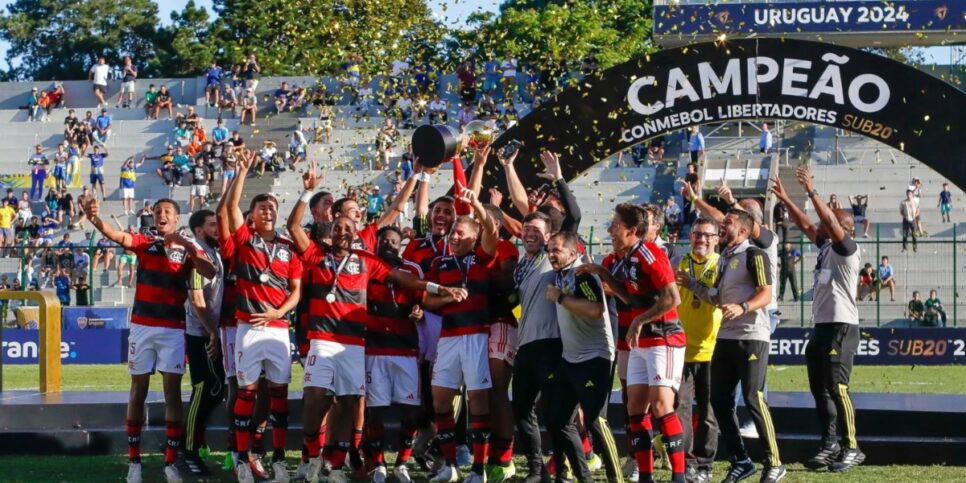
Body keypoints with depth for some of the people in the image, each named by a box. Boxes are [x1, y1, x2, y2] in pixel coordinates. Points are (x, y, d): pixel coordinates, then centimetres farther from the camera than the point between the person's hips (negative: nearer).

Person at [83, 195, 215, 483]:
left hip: (173, 330, -1)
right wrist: (95, 218, -35)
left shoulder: (188, 249, 4)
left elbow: (210, 272, -14)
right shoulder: (145, 243, 5)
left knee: (172, 392, -3)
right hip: (142, 326, 1)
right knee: (138, 391, 4)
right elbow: (117, 236, -15)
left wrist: (188, 245, -26)